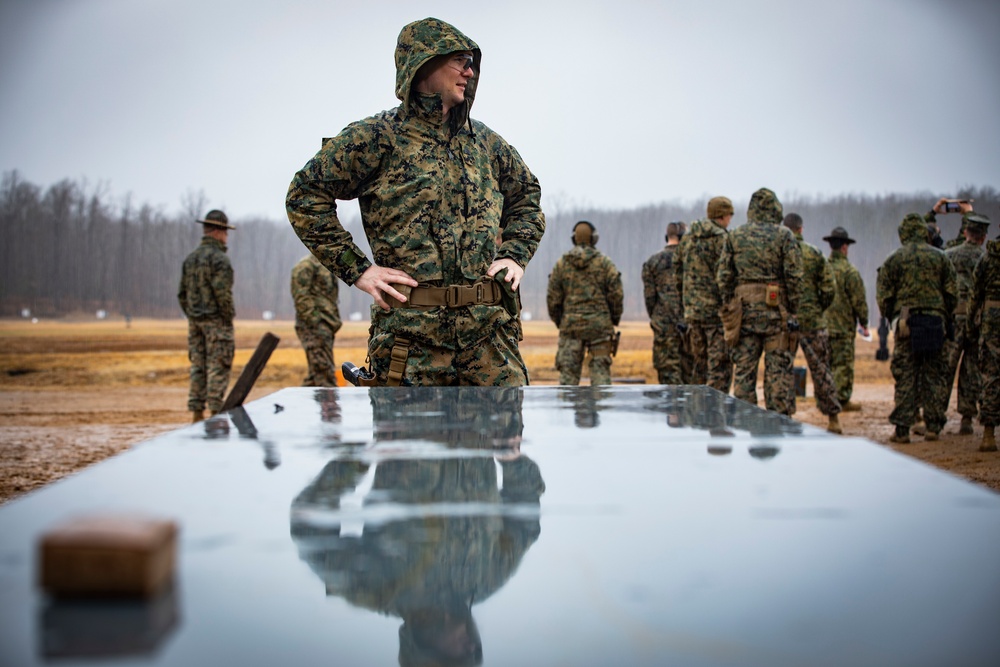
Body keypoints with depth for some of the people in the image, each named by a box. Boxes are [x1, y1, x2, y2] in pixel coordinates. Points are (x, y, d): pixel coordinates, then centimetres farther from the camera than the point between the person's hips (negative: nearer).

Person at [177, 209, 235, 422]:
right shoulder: (219, 258, -12)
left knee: (198, 366, 9)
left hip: (195, 322, 7)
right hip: (216, 320, -7)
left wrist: (191, 316, 17)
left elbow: (182, 293, 14)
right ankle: (215, 412, -6)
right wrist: (229, 318, -10)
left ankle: (196, 412, 10)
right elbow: (222, 293, -19)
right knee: (218, 367, -4)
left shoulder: (190, 259, 12)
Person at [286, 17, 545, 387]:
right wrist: (356, 268, -4)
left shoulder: (485, 142, 17)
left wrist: (515, 255, 14)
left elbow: (527, 196, 31)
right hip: (412, 326, -4)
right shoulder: (378, 137, 2)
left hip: (489, 329, 4)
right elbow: (304, 195, 1)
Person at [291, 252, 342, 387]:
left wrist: (333, 324, 15)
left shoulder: (326, 267, 22)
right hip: (315, 326, -9)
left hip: (326, 328, 9)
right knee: (324, 371, -13)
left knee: (315, 375, 10)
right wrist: (314, 322, -20)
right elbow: (301, 296, -15)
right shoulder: (306, 265, -7)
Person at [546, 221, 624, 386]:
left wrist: (559, 322, 15)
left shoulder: (561, 264, 4)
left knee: (568, 372, 2)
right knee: (600, 371, 2)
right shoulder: (605, 263, 0)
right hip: (599, 326, -1)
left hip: (570, 325, 1)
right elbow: (617, 294, -4)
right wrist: (615, 320, 10)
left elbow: (553, 298, 3)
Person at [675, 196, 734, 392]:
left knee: (699, 364, 15)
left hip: (692, 311, 7)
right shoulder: (722, 240, -9)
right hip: (717, 310, -7)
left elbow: (678, 273, 15)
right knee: (720, 367, -4)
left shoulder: (687, 239, 12)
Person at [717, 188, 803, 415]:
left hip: (744, 308, 3)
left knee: (744, 368, 6)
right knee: (778, 370, 1)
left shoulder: (734, 236, 7)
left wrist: (728, 310, 11)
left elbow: (723, 277, 5)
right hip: (776, 310, -2)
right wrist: (793, 311, -1)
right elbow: (794, 277, -6)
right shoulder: (783, 235, -2)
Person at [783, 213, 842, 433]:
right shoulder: (814, 253, 0)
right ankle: (833, 418, 12)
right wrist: (819, 309, 13)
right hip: (812, 320, 0)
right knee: (820, 369, 8)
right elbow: (829, 288, -2)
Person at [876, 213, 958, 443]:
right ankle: (933, 426, 7)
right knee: (935, 375, 7)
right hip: (935, 319, 1)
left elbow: (883, 295, 1)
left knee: (905, 376, 1)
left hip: (907, 321, -1)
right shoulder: (940, 257, 6)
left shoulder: (894, 259, 2)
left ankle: (902, 429, -1)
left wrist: (891, 316, 16)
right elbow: (952, 292, 6)